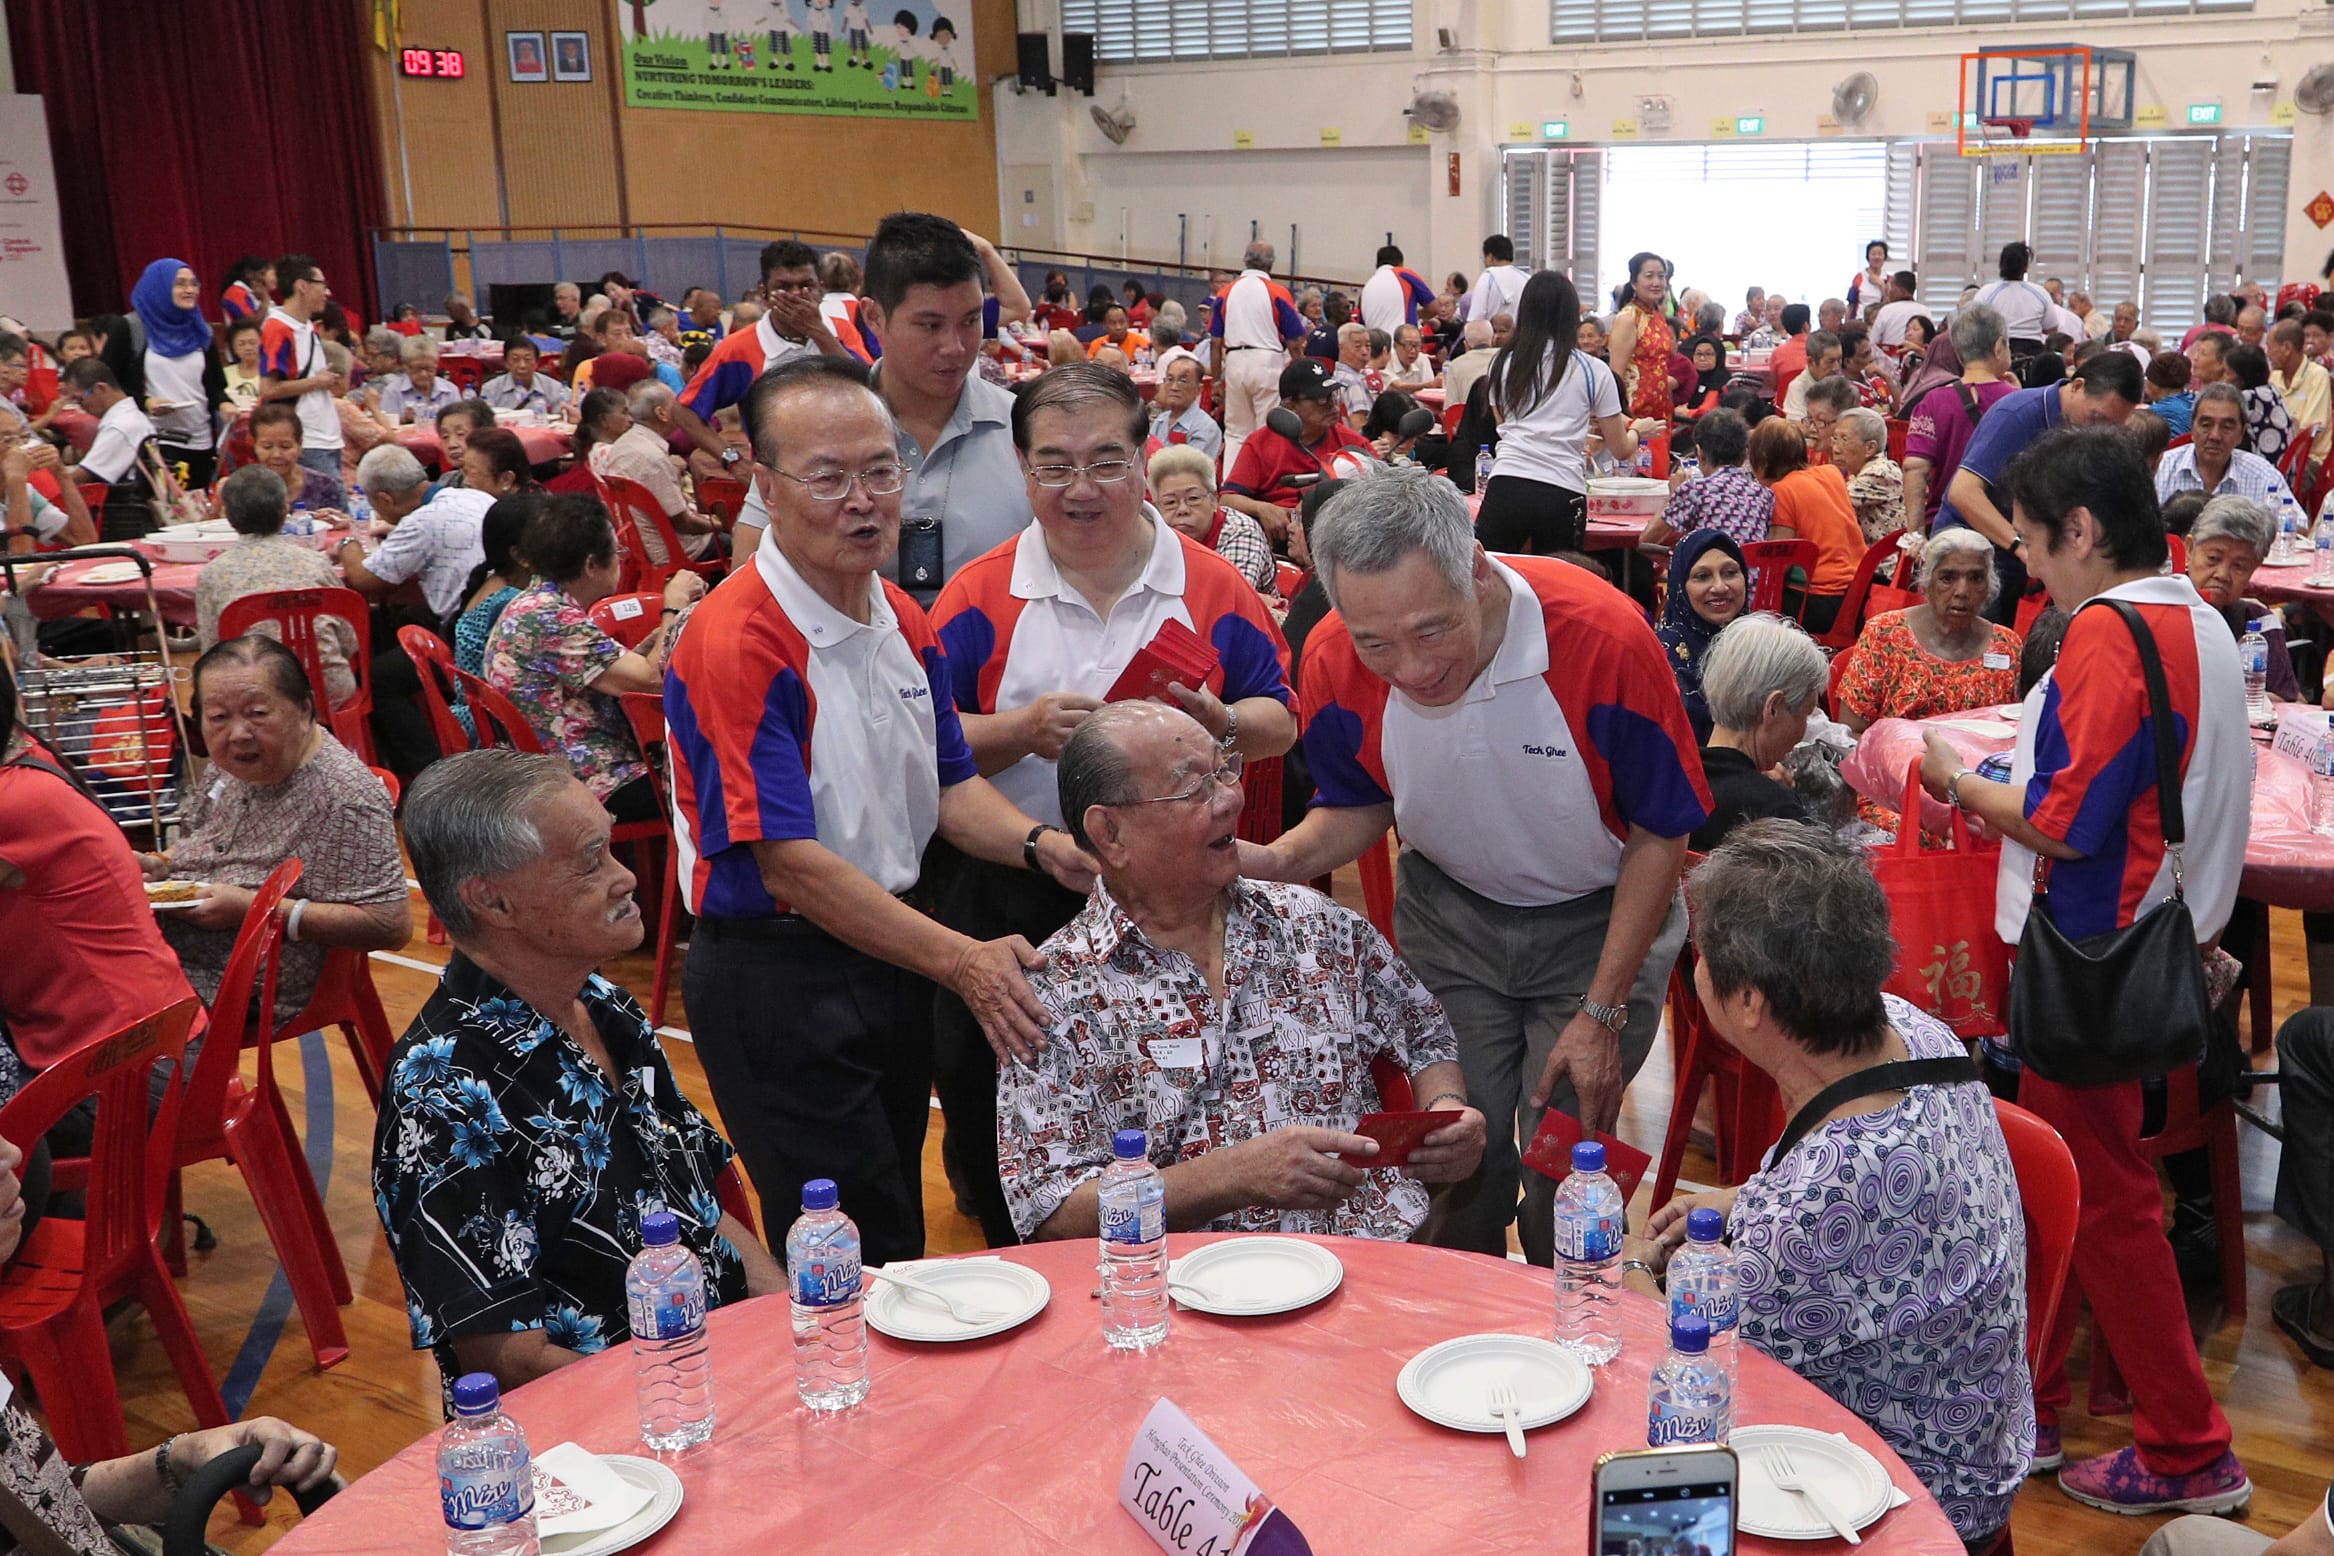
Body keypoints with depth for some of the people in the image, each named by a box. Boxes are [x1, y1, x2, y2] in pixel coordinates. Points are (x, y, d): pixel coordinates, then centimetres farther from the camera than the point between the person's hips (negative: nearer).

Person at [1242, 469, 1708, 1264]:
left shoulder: (1605, 636, -31)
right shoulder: (1334, 662, -21)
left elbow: (1659, 835, -16)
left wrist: (1603, 1012, -15)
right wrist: (1276, 860, -21)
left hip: (1596, 921, -2)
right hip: (1447, 919, 3)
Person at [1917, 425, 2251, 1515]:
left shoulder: (2109, 634, -20)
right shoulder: (2196, 622, 10)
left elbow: (2066, 822, -22)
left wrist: (1963, 785, -6)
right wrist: (1999, 791, 12)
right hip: (2161, 934, 9)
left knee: (2102, 1198, 2)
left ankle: (2189, 1454, 14)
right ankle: (2027, 1409, 28)